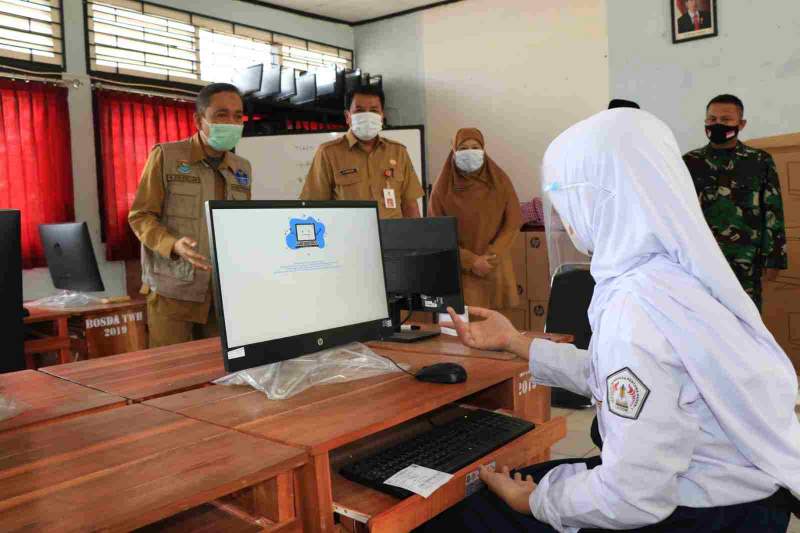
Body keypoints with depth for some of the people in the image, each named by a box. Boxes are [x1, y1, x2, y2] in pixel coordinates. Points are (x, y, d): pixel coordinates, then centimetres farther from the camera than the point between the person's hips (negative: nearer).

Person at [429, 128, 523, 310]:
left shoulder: (500, 181, 1)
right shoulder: (442, 188, -4)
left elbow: (513, 223, 0)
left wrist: (490, 256, -12)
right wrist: (471, 261, -12)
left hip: (496, 267, 2)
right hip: (460, 270, -1)